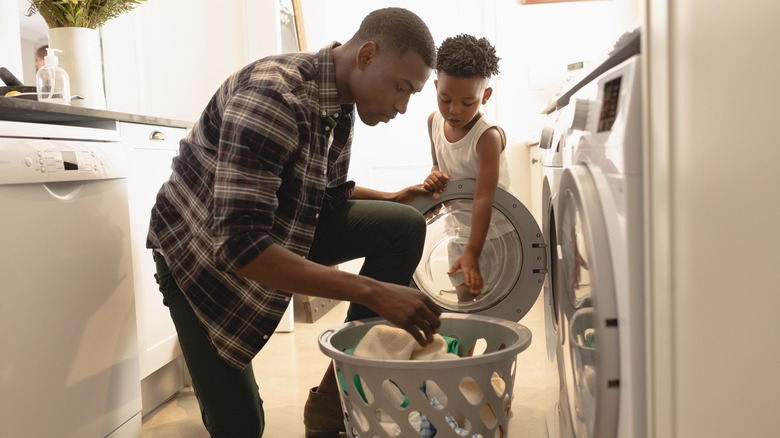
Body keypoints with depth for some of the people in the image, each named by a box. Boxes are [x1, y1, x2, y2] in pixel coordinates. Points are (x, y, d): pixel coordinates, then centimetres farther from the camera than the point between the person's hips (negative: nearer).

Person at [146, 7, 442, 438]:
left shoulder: (341, 105, -5)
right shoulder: (270, 98, -33)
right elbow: (240, 244, -39)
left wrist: (392, 199, -5)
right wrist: (372, 292, -41)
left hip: (285, 230, 7)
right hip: (202, 250, -7)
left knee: (405, 226, -12)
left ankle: (331, 403, -8)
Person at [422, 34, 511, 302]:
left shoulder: (488, 136, -27)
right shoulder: (435, 122, -5)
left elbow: (483, 199, -31)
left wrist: (472, 253, -35)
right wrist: (434, 176, -14)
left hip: (491, 227, -6)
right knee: (464, 294, 14)